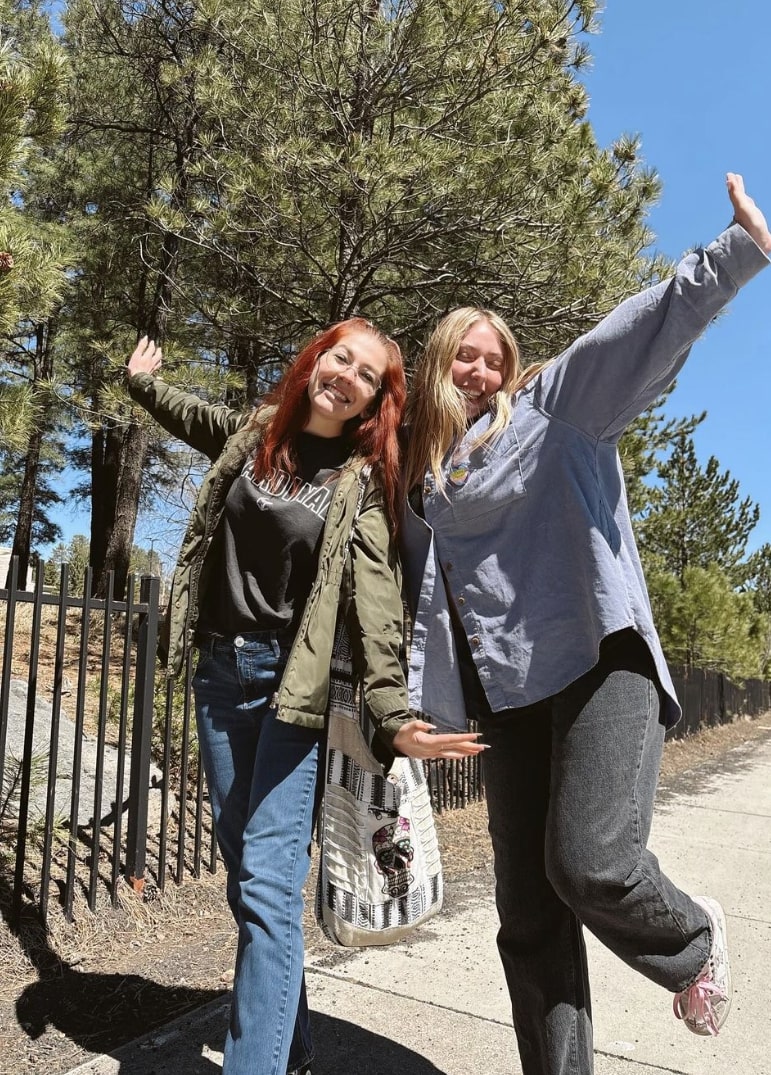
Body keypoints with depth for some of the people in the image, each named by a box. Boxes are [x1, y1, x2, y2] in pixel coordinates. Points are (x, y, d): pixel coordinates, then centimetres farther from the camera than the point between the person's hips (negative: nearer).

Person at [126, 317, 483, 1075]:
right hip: (221, 670, 5)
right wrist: (143, 381, 40)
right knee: (244, 873, 11)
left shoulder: (361, 483, -5)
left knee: (268, 881, -12)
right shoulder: (253, 433, 8)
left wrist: (392, 714, -25)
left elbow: (375, 603, -15)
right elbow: (192, 416, 33)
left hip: (296, 680, -5)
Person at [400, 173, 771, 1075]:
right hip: (508, 698, 5)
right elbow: (424, 591, 18)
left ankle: (694, 941, 17)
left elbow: (646, 330, -6)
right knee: (528, 915, 6)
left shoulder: (554, 406, 5)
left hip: (597, 664, -5)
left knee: (590, 864, -18)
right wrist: (410, 700, 12)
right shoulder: (421, 475, 18)